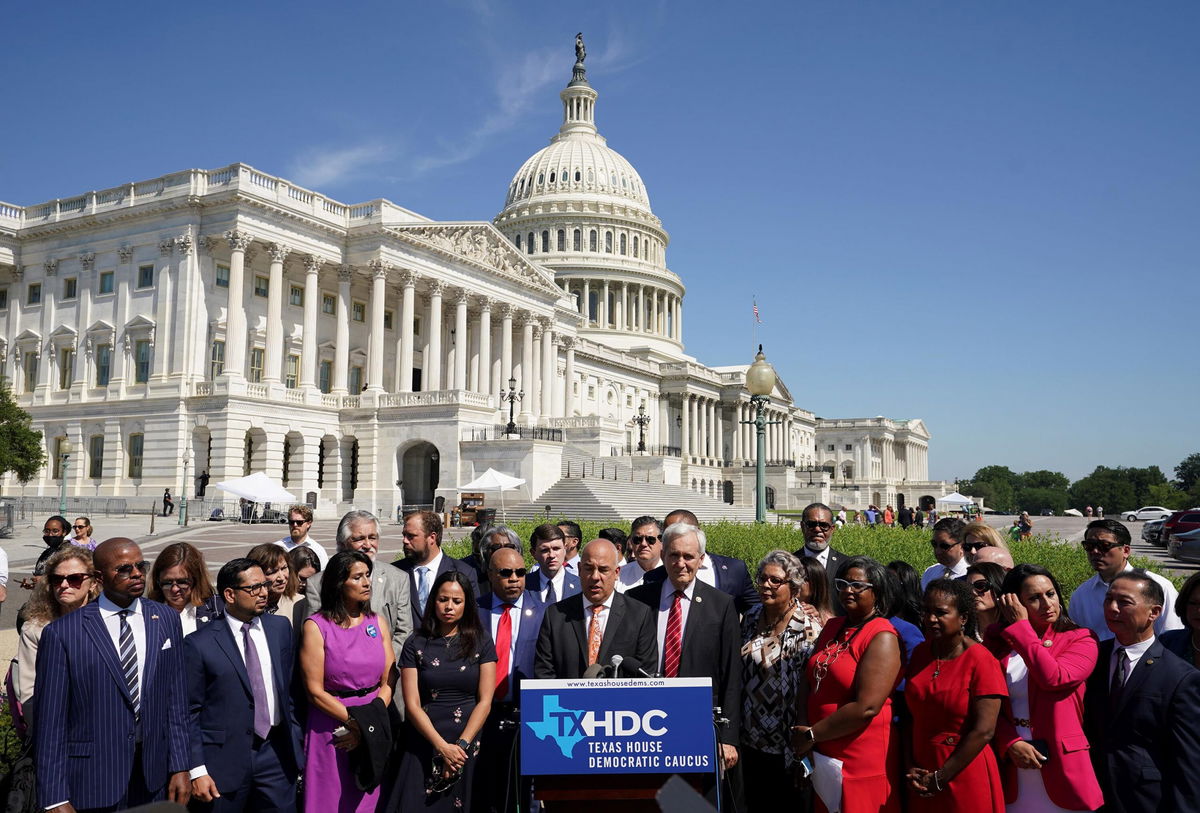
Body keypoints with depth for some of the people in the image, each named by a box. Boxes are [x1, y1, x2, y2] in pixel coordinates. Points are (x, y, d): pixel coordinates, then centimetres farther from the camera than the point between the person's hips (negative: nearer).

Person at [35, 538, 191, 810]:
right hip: (92, 784, -3)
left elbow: (175, 701, 4)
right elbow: (50, 722, -7)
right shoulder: (61, 633, -9)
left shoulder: (166, 619, 2)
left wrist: (180, 767, 1)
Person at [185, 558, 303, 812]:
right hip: (225, 757, -3)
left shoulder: (280, 628, 6)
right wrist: (196, 770, -8)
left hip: (276, 752, 4)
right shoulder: (199, 643, -8)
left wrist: (296, 743, 11)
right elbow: (190, 712, -5)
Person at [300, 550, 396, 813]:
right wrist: (355, 722, -13)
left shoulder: (378, 622, 4)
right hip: (330, 728, -3)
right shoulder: (316, 626, -8)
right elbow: (315, 691, -10)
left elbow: (388, 682, 1)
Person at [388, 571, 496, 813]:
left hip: (469, 743, 0)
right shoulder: (416, 645, 2)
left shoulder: (481, 642, 2)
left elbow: (485, 701, -2)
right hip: (425, 745, 0)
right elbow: (412, 704, -3)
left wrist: (461, 745, -12)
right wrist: (443, 747, -12)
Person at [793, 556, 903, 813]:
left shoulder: (882, 637, -13)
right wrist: (802, 728, -7)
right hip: (821, 755, 7)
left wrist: (811, 735, -12)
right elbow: (810, 681, 11)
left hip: (863, 763, -7)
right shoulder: (832, 627, 10)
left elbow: (866, 707, -20)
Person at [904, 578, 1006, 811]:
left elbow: (983, 731, -16)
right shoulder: (921, 653, 4)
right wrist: (910, 766, -4)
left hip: (964, 780, -5)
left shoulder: (980, 660, -13)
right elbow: (911, 713, 8)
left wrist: (939, 779, -13)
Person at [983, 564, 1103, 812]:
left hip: (1061, 769, -2)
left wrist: (1021, 626, -15)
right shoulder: (997, 640, 4)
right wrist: (1010, 743, -14)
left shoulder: (1081, 640, -3)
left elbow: (1053, 678, -22)